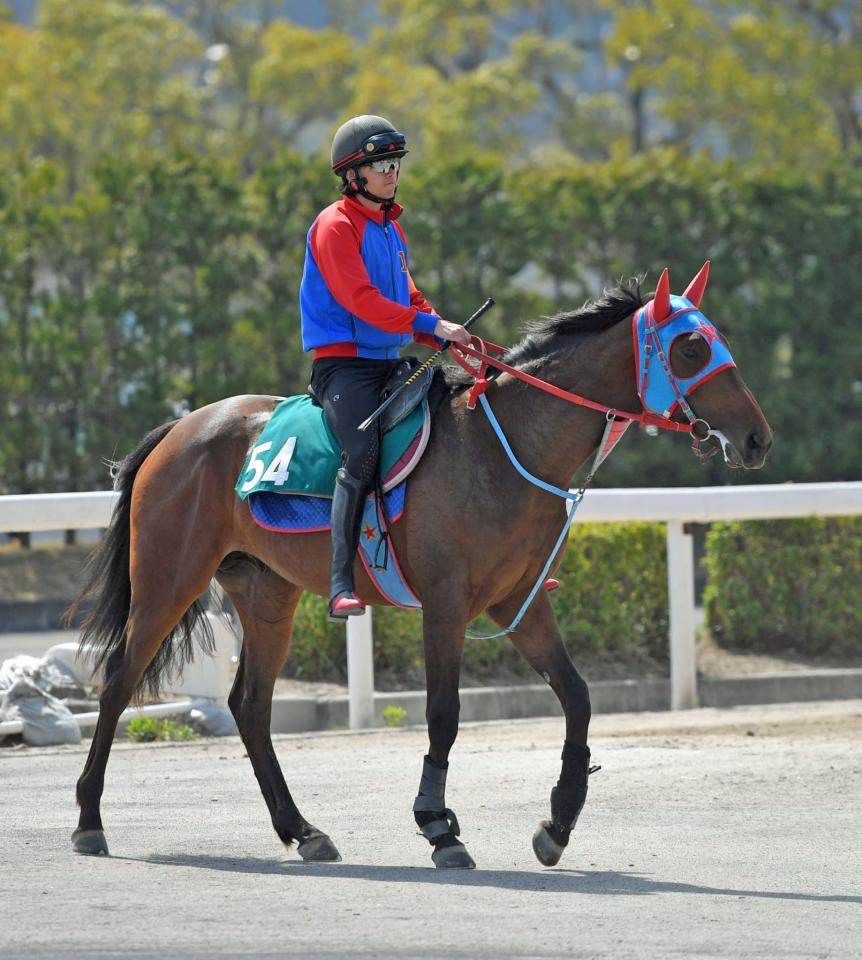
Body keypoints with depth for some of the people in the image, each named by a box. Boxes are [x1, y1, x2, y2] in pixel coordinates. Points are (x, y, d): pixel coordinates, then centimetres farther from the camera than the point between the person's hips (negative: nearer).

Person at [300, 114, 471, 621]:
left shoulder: (391, 229, 21)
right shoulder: (336, 225, -7)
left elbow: (407, 300, 22)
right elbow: (359, 299, -18)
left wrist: (446, 335, 2)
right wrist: (430, 324, -21)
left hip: (388, 363, 9)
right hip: (343, 362, -9)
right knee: (363, 452, -29)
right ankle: (341, 588, -36)